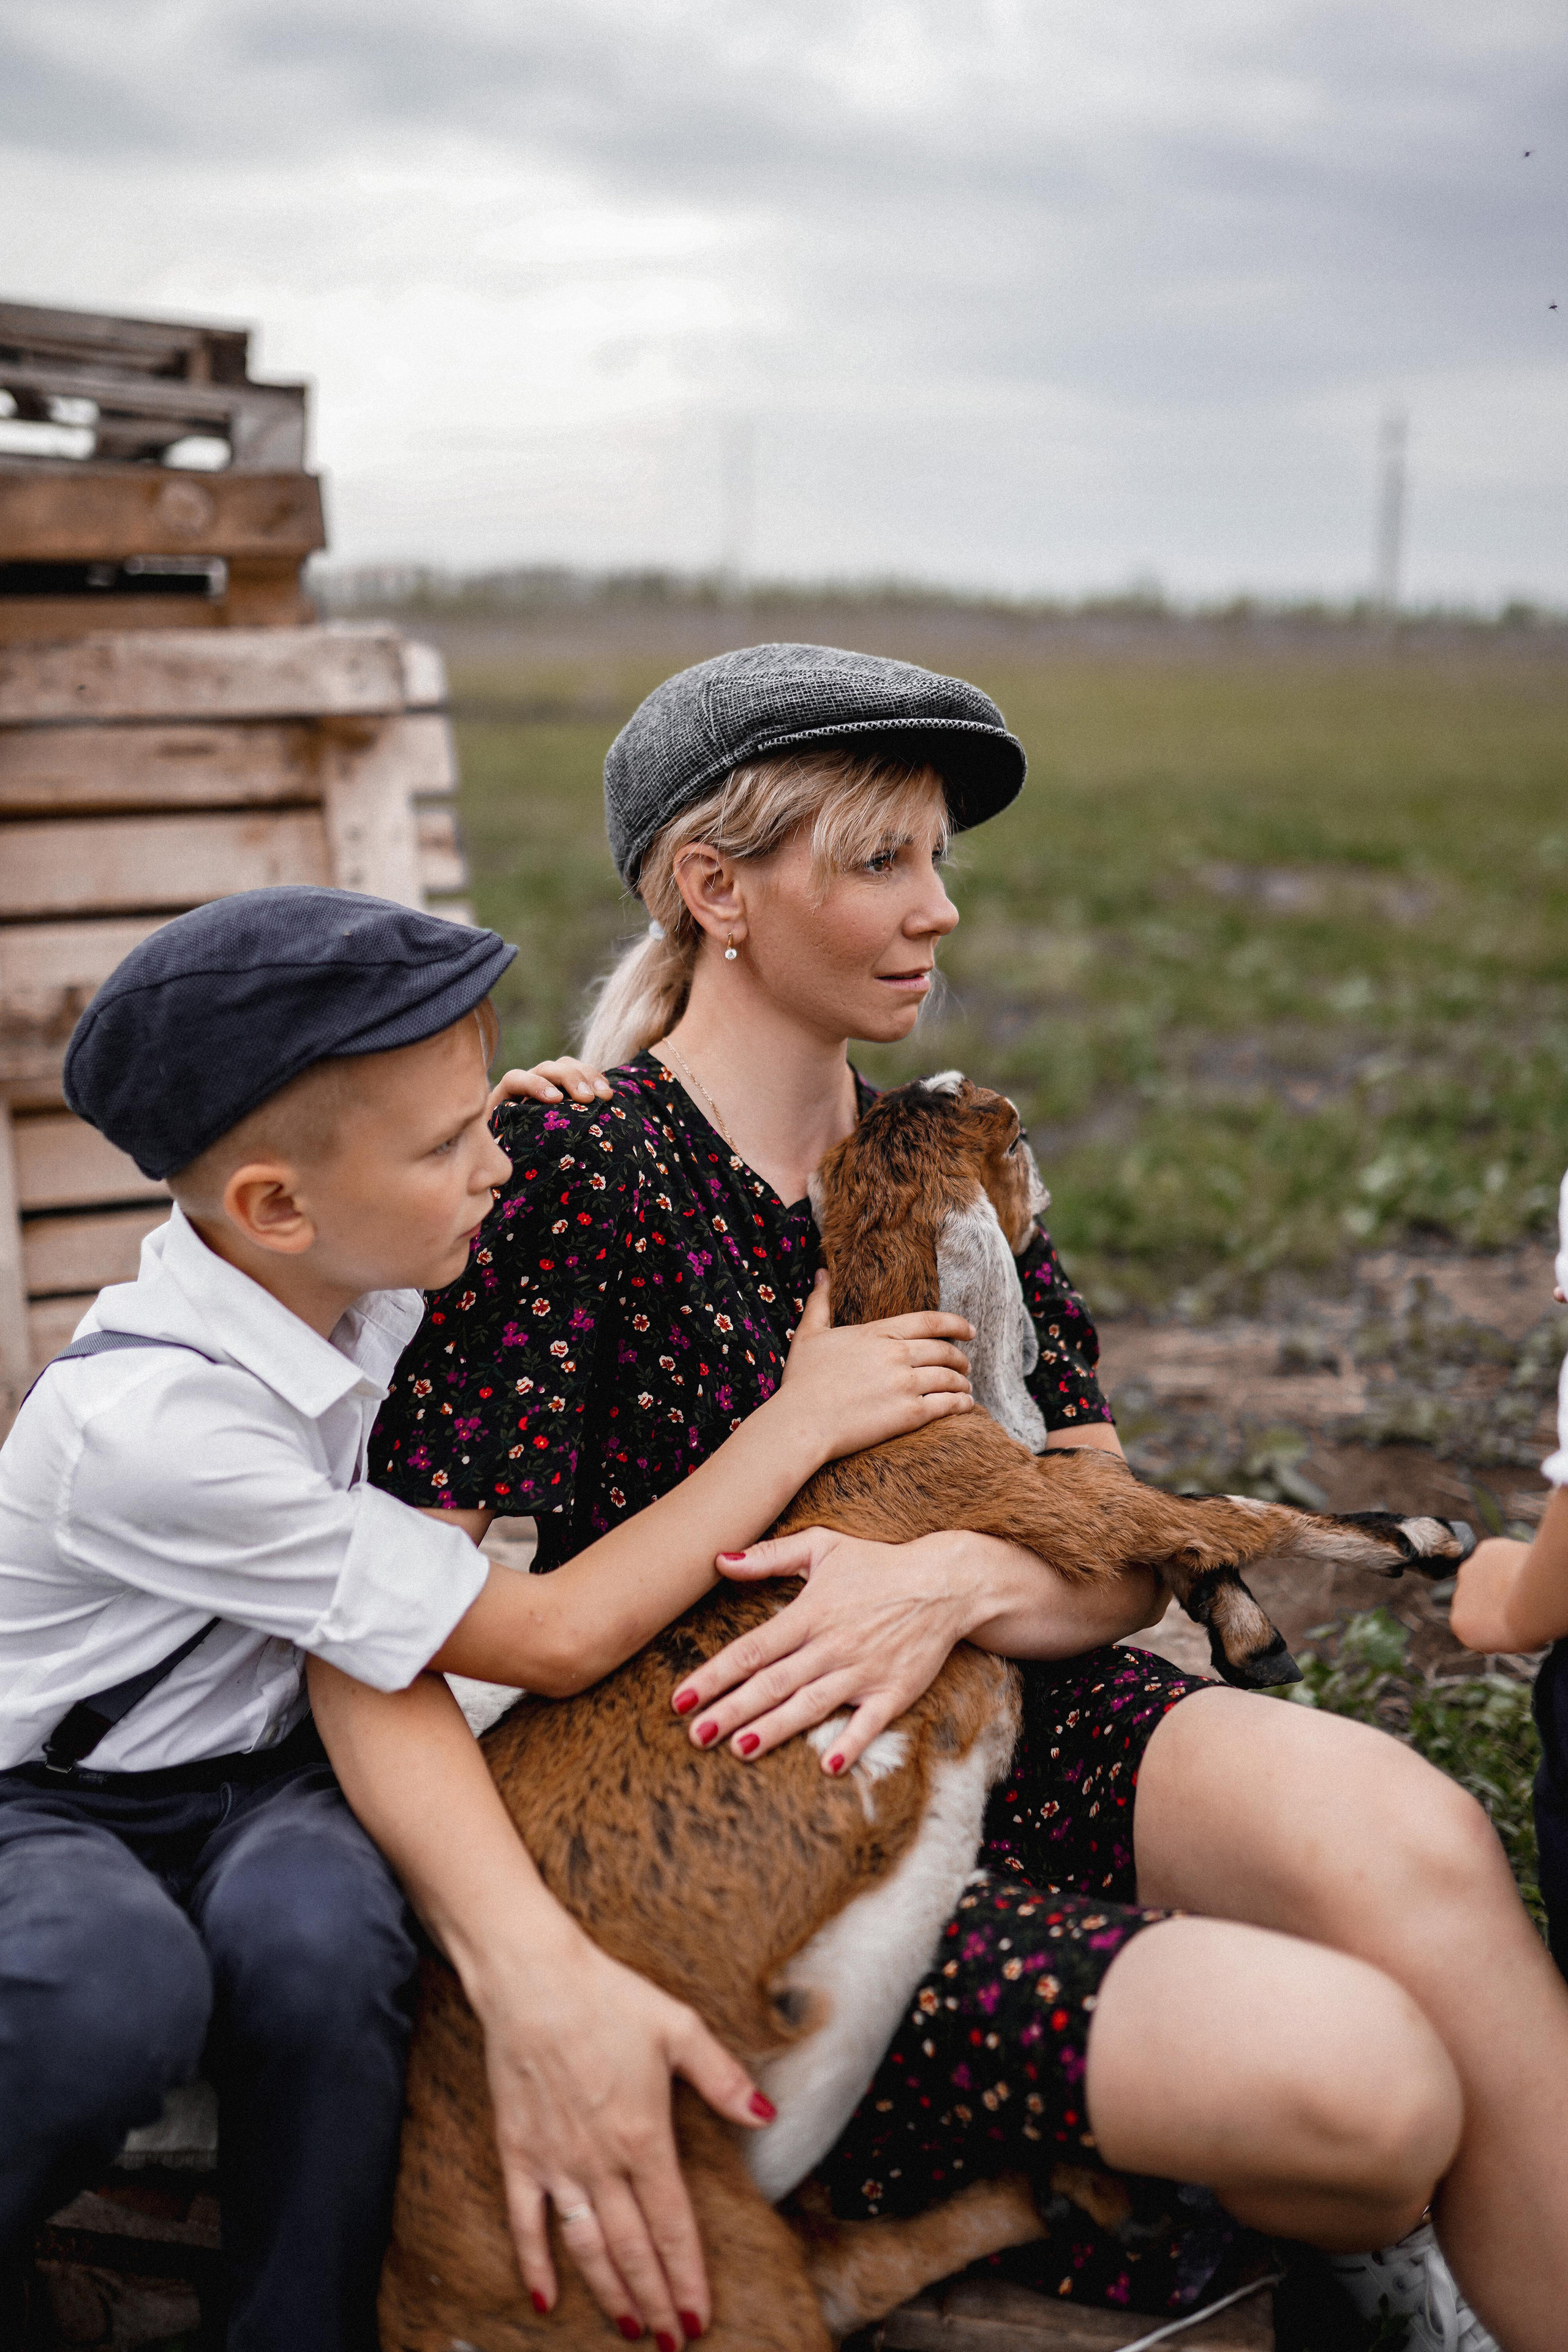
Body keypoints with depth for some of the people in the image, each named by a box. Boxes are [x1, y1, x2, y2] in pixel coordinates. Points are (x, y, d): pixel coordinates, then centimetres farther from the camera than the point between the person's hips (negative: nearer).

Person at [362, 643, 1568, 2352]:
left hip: (1013, 1738, 5)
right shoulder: (576, 1167, -12)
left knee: (1403, 1830, -27)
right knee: (1361, 2075, -25)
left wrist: (958, 1581, -20)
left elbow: (1122, 1560, 4)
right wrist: (536, 1980, -30)